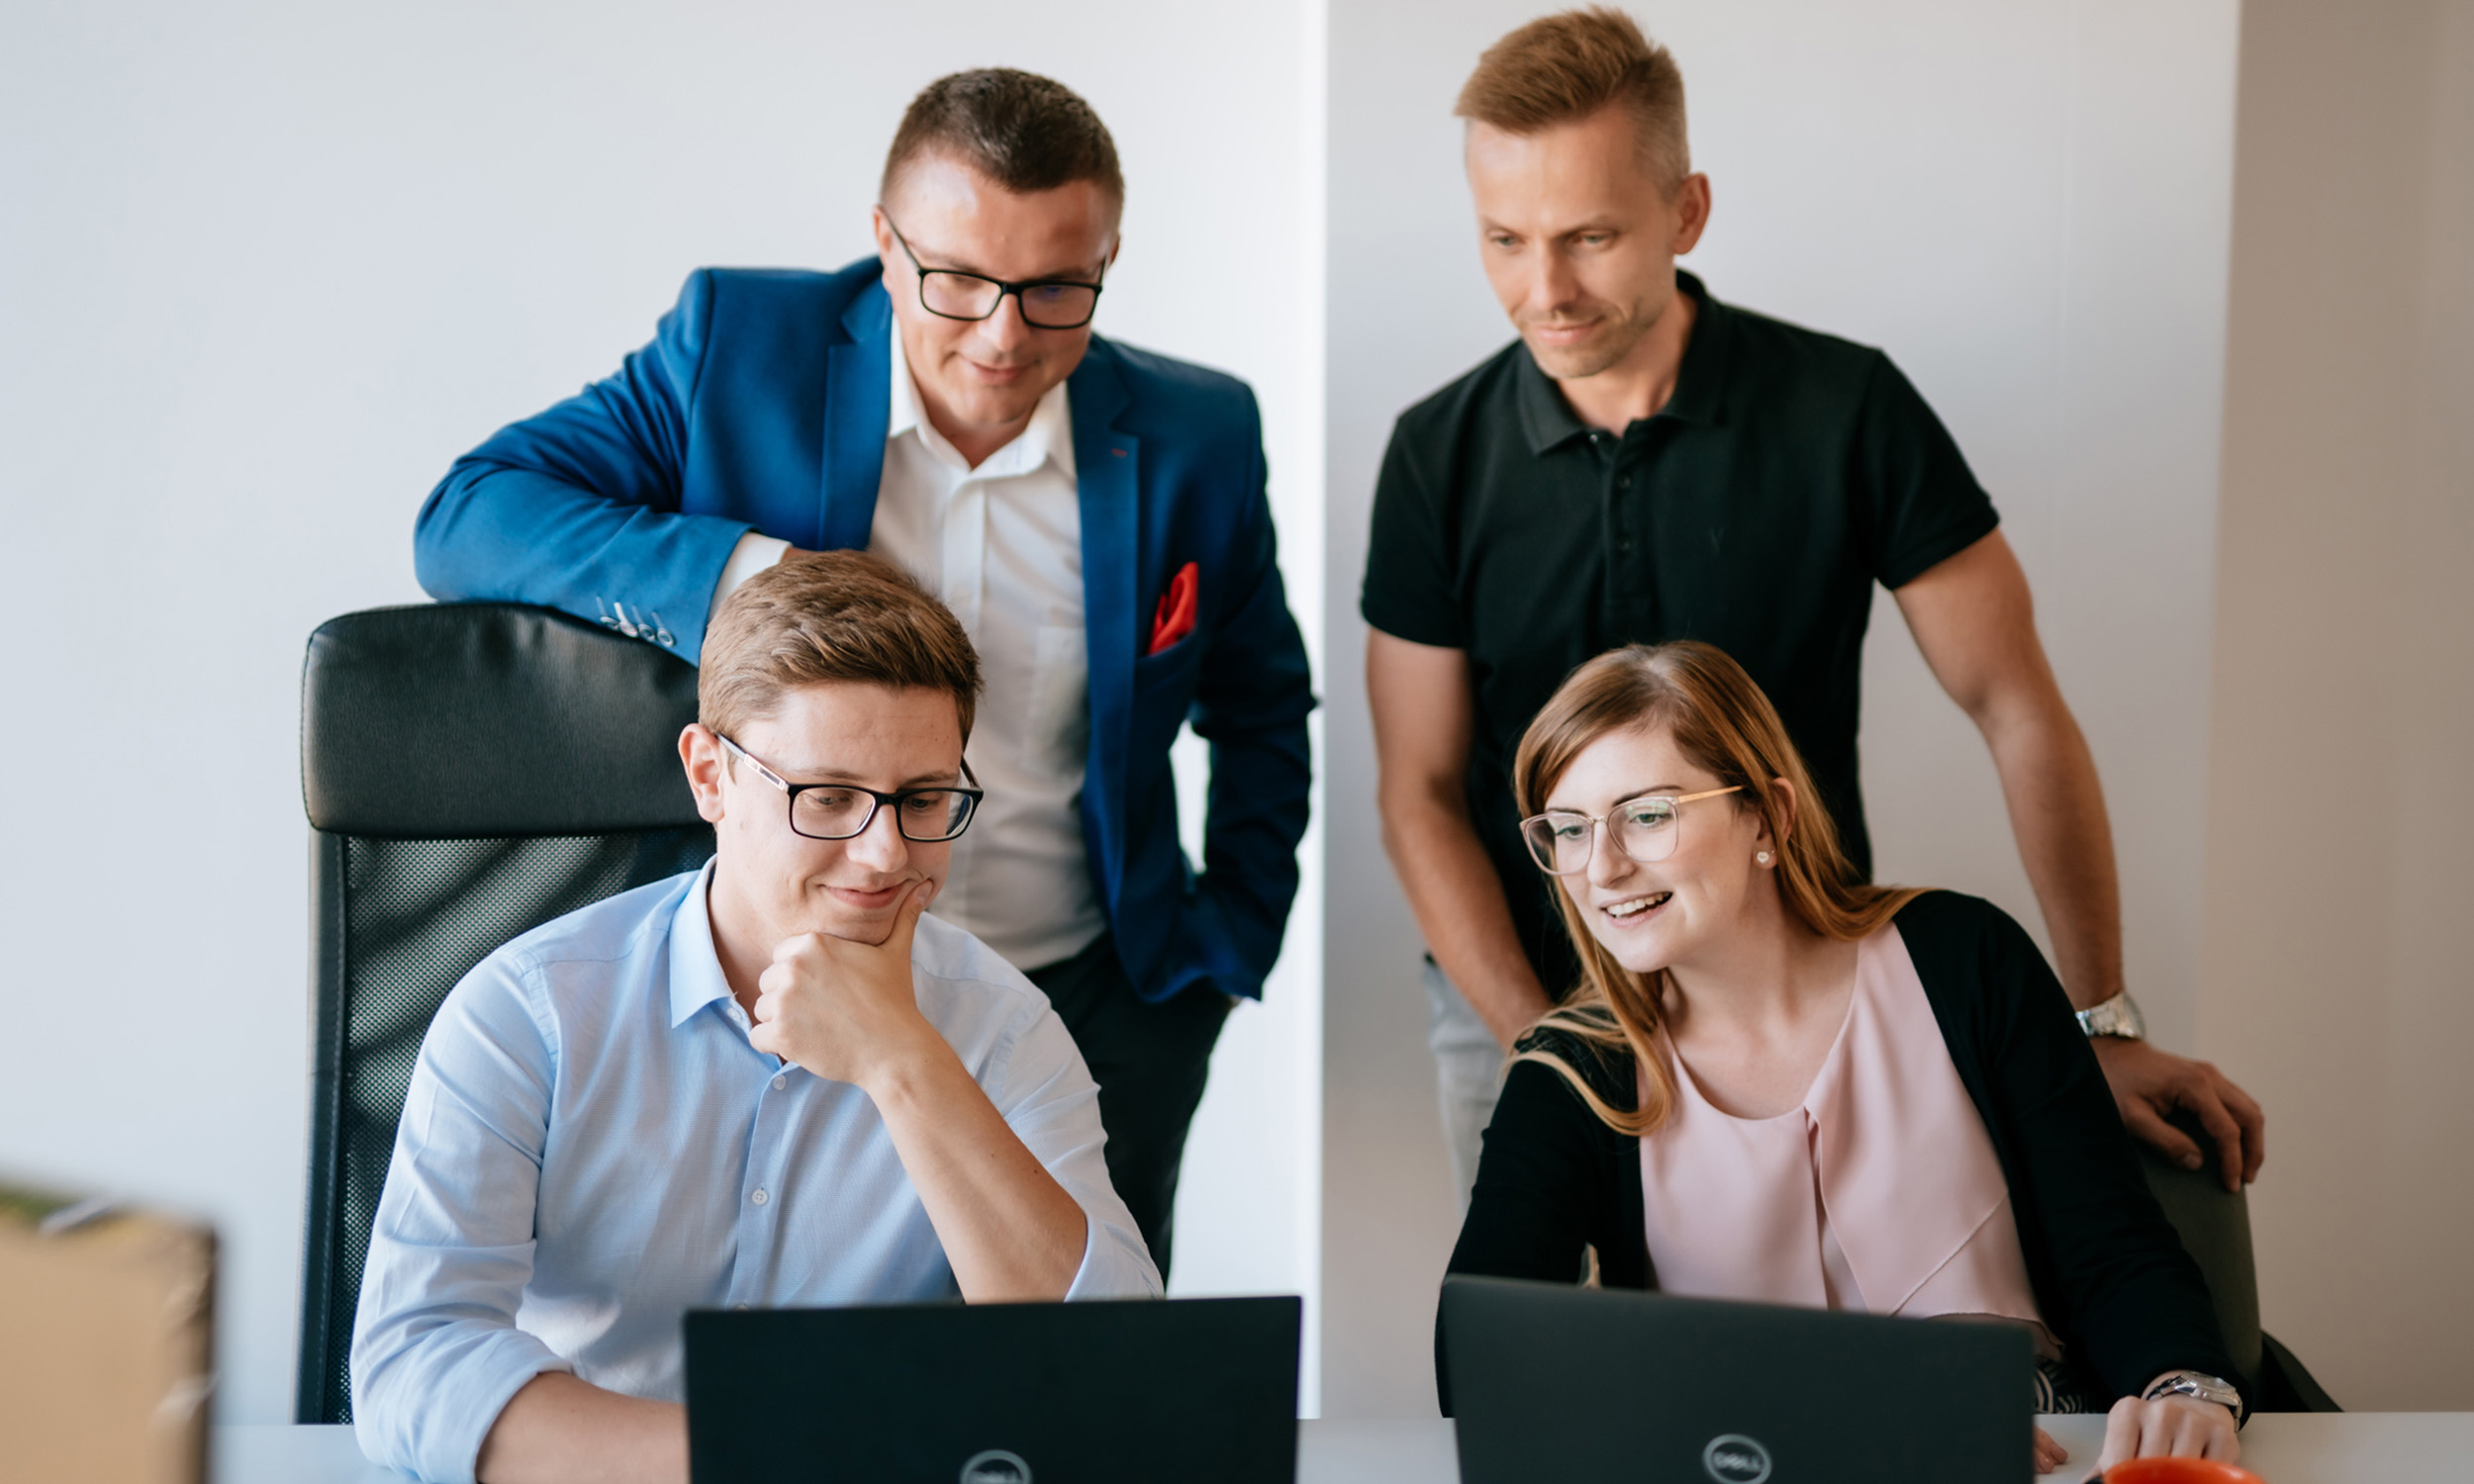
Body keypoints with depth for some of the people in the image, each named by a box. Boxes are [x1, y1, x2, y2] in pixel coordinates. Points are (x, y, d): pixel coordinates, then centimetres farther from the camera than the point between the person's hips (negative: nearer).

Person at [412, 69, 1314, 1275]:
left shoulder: (1195, 441, 0)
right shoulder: (737, 349, -6)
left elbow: (1261, 711, 16)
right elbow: (468, 518, -9)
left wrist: (1229, 951, 8)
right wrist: (740, 573, -23)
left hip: (1089, 1004, 1)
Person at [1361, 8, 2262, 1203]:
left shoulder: (1847, 410, -10)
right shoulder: (1440, 456, -4)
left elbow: (2017, 710, -7)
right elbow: (1422, 796, -2)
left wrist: (2103, 1025, -12)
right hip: (1513, 1002, 2)